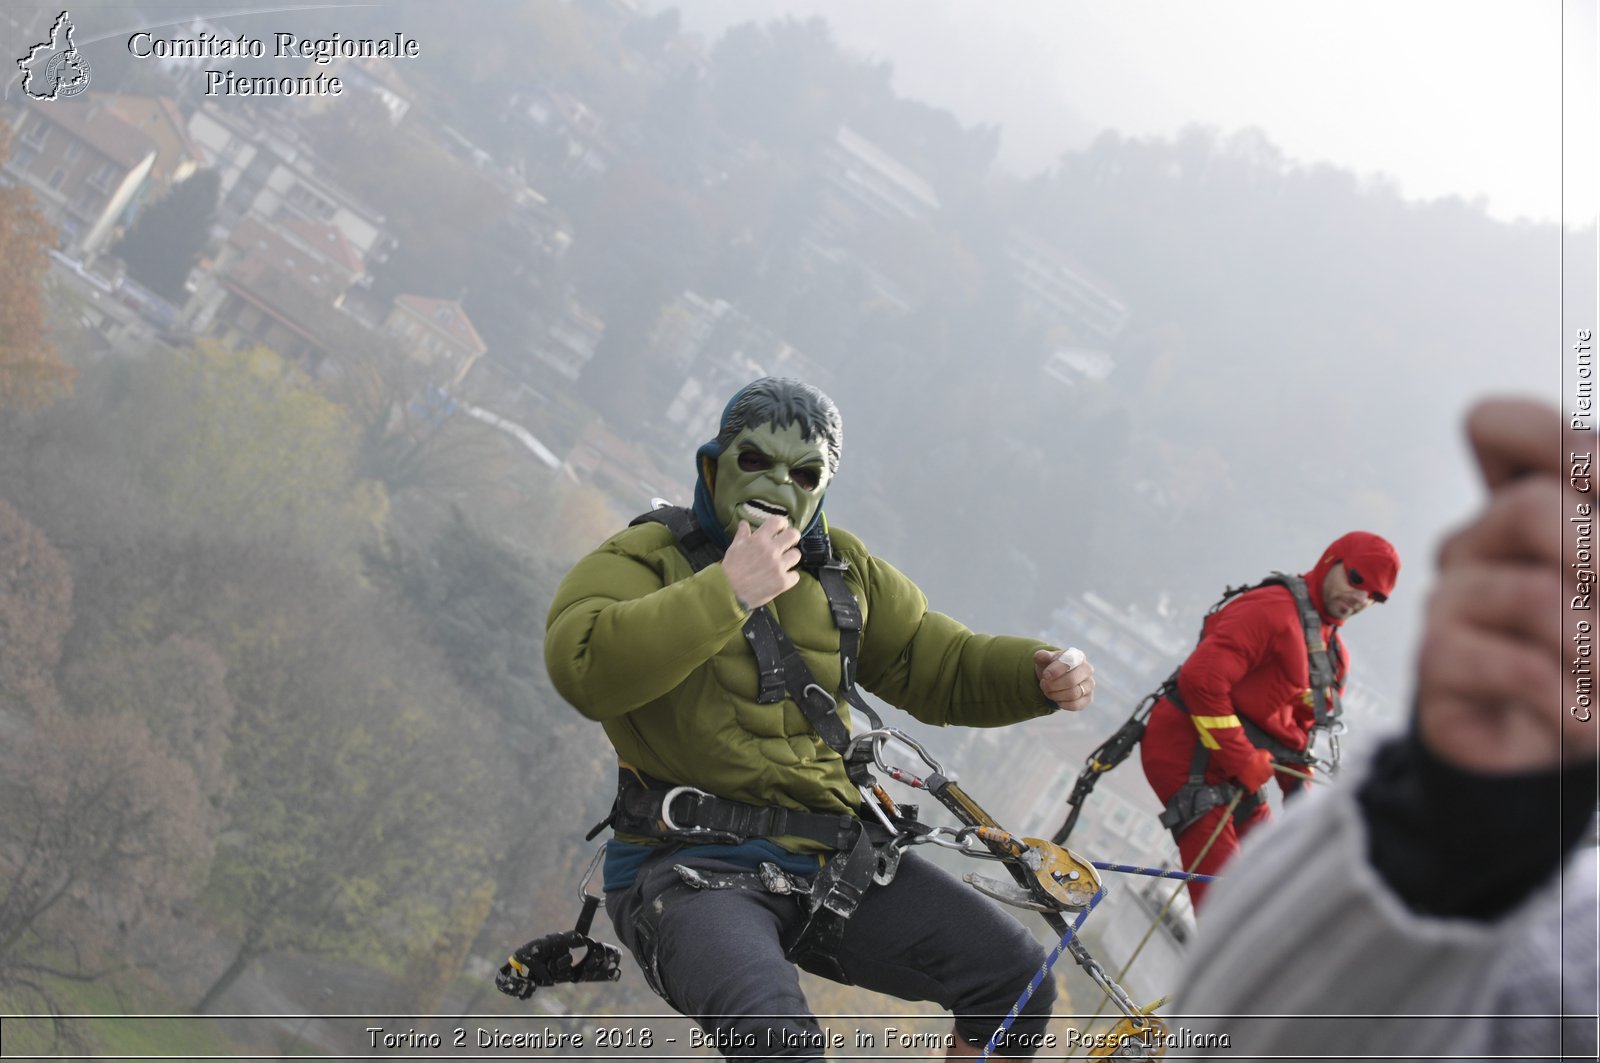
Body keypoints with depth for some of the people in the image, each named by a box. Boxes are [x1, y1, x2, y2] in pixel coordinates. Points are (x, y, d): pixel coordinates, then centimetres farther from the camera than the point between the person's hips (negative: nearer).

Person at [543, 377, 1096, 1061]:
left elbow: (939, 666, 20)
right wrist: (726, 592, -28)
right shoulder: (646, 560, -4)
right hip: (693, 868, -6)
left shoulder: (842, 570, 16)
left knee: (1015, 979, -4)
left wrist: (1041, 677, -1)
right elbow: (585, 670, -23)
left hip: (834, 862, 7)